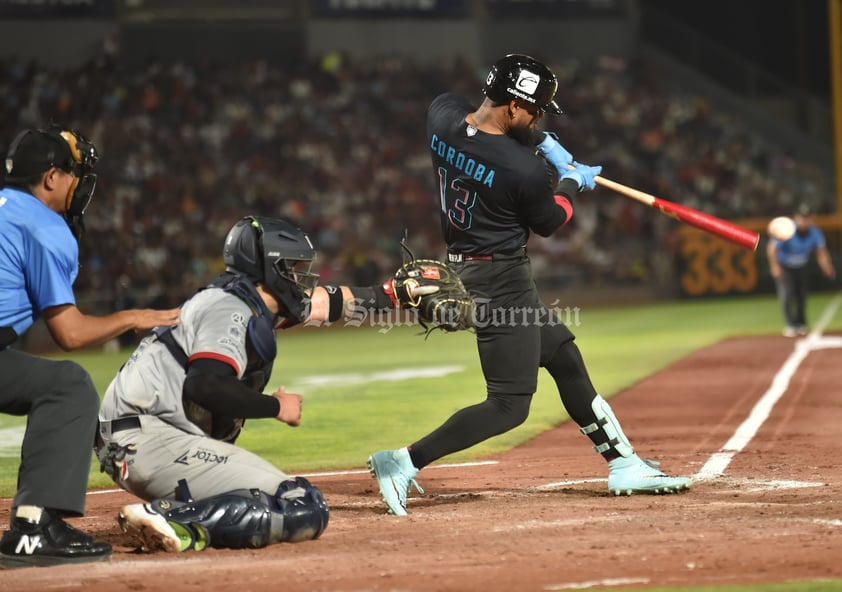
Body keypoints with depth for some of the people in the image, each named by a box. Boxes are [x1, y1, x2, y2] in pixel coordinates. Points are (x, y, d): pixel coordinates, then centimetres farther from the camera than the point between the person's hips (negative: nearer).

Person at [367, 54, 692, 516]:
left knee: (564, 357, 19)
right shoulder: (526, 170, -25)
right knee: (510, 405, -6)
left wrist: (542, 142, 9)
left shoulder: (440, 113, -7)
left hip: (464, 266, 10)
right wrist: (572, 180, 13)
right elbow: (548, 222, -5)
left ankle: (623, 465, 27)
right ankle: (405, 462, -12)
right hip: (501, 282, -10)